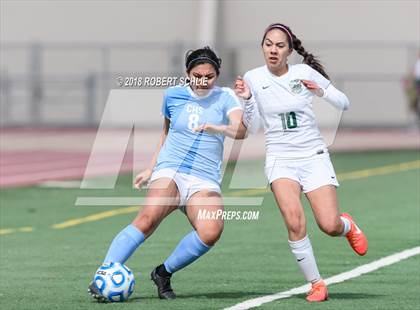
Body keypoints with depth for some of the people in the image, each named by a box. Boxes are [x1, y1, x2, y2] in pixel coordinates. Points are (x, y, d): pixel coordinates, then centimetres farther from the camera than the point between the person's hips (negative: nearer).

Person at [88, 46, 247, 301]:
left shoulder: (225, 97, 3)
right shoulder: (173, 95, 10)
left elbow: (241, 130, -14)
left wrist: (216, 128, -33)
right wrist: (150, 169, 25)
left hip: (205, 180, 0)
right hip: (170, 170, 0)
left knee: (211, 231, -28)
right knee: (149, 218, -29)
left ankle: (164, 274, -7)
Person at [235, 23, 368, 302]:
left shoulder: (305, 73, -3)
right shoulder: (253, 78, 0)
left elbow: (344, 104, 4)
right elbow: (252, 127, 5)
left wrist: (322, 92, -15)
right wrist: (247, 100, -11)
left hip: (314, 156, 0)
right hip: (280, 159, 0)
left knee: (330, 226, -12)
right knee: (295, 222, -24)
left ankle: (347, 224, 27)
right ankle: (316, 284, -9)